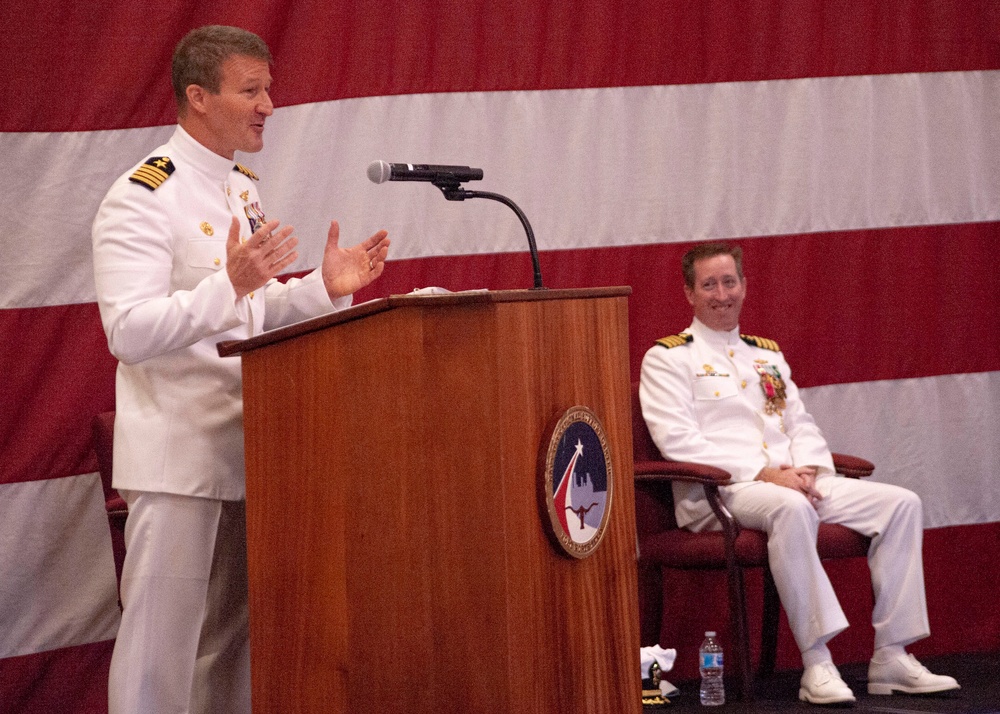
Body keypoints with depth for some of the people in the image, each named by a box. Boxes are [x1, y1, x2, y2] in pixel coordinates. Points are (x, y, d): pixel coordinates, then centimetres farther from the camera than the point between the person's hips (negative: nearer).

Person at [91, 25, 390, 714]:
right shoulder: (144, 197, -12)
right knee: (162, 638, -6)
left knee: (235, 641, 12)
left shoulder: (242, 187, 15)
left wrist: (323, 288, 5)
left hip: (246, 446, 8)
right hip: (176, 455, -8)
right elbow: (130, 332, -21)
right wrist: (230, 284, -30)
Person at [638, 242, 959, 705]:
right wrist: (763, 474, -17)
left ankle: (891, 657, -13)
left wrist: (806, 469, -4)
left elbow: (802, 426, 21)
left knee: (901, 503, -10)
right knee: (790, 508, -40)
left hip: (793, 481, 7)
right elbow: (676, 440, -10)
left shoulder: (767, 354, 25)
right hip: (717, 492, -7)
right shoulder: (667, 358, 3)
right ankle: (816, 665, -39)